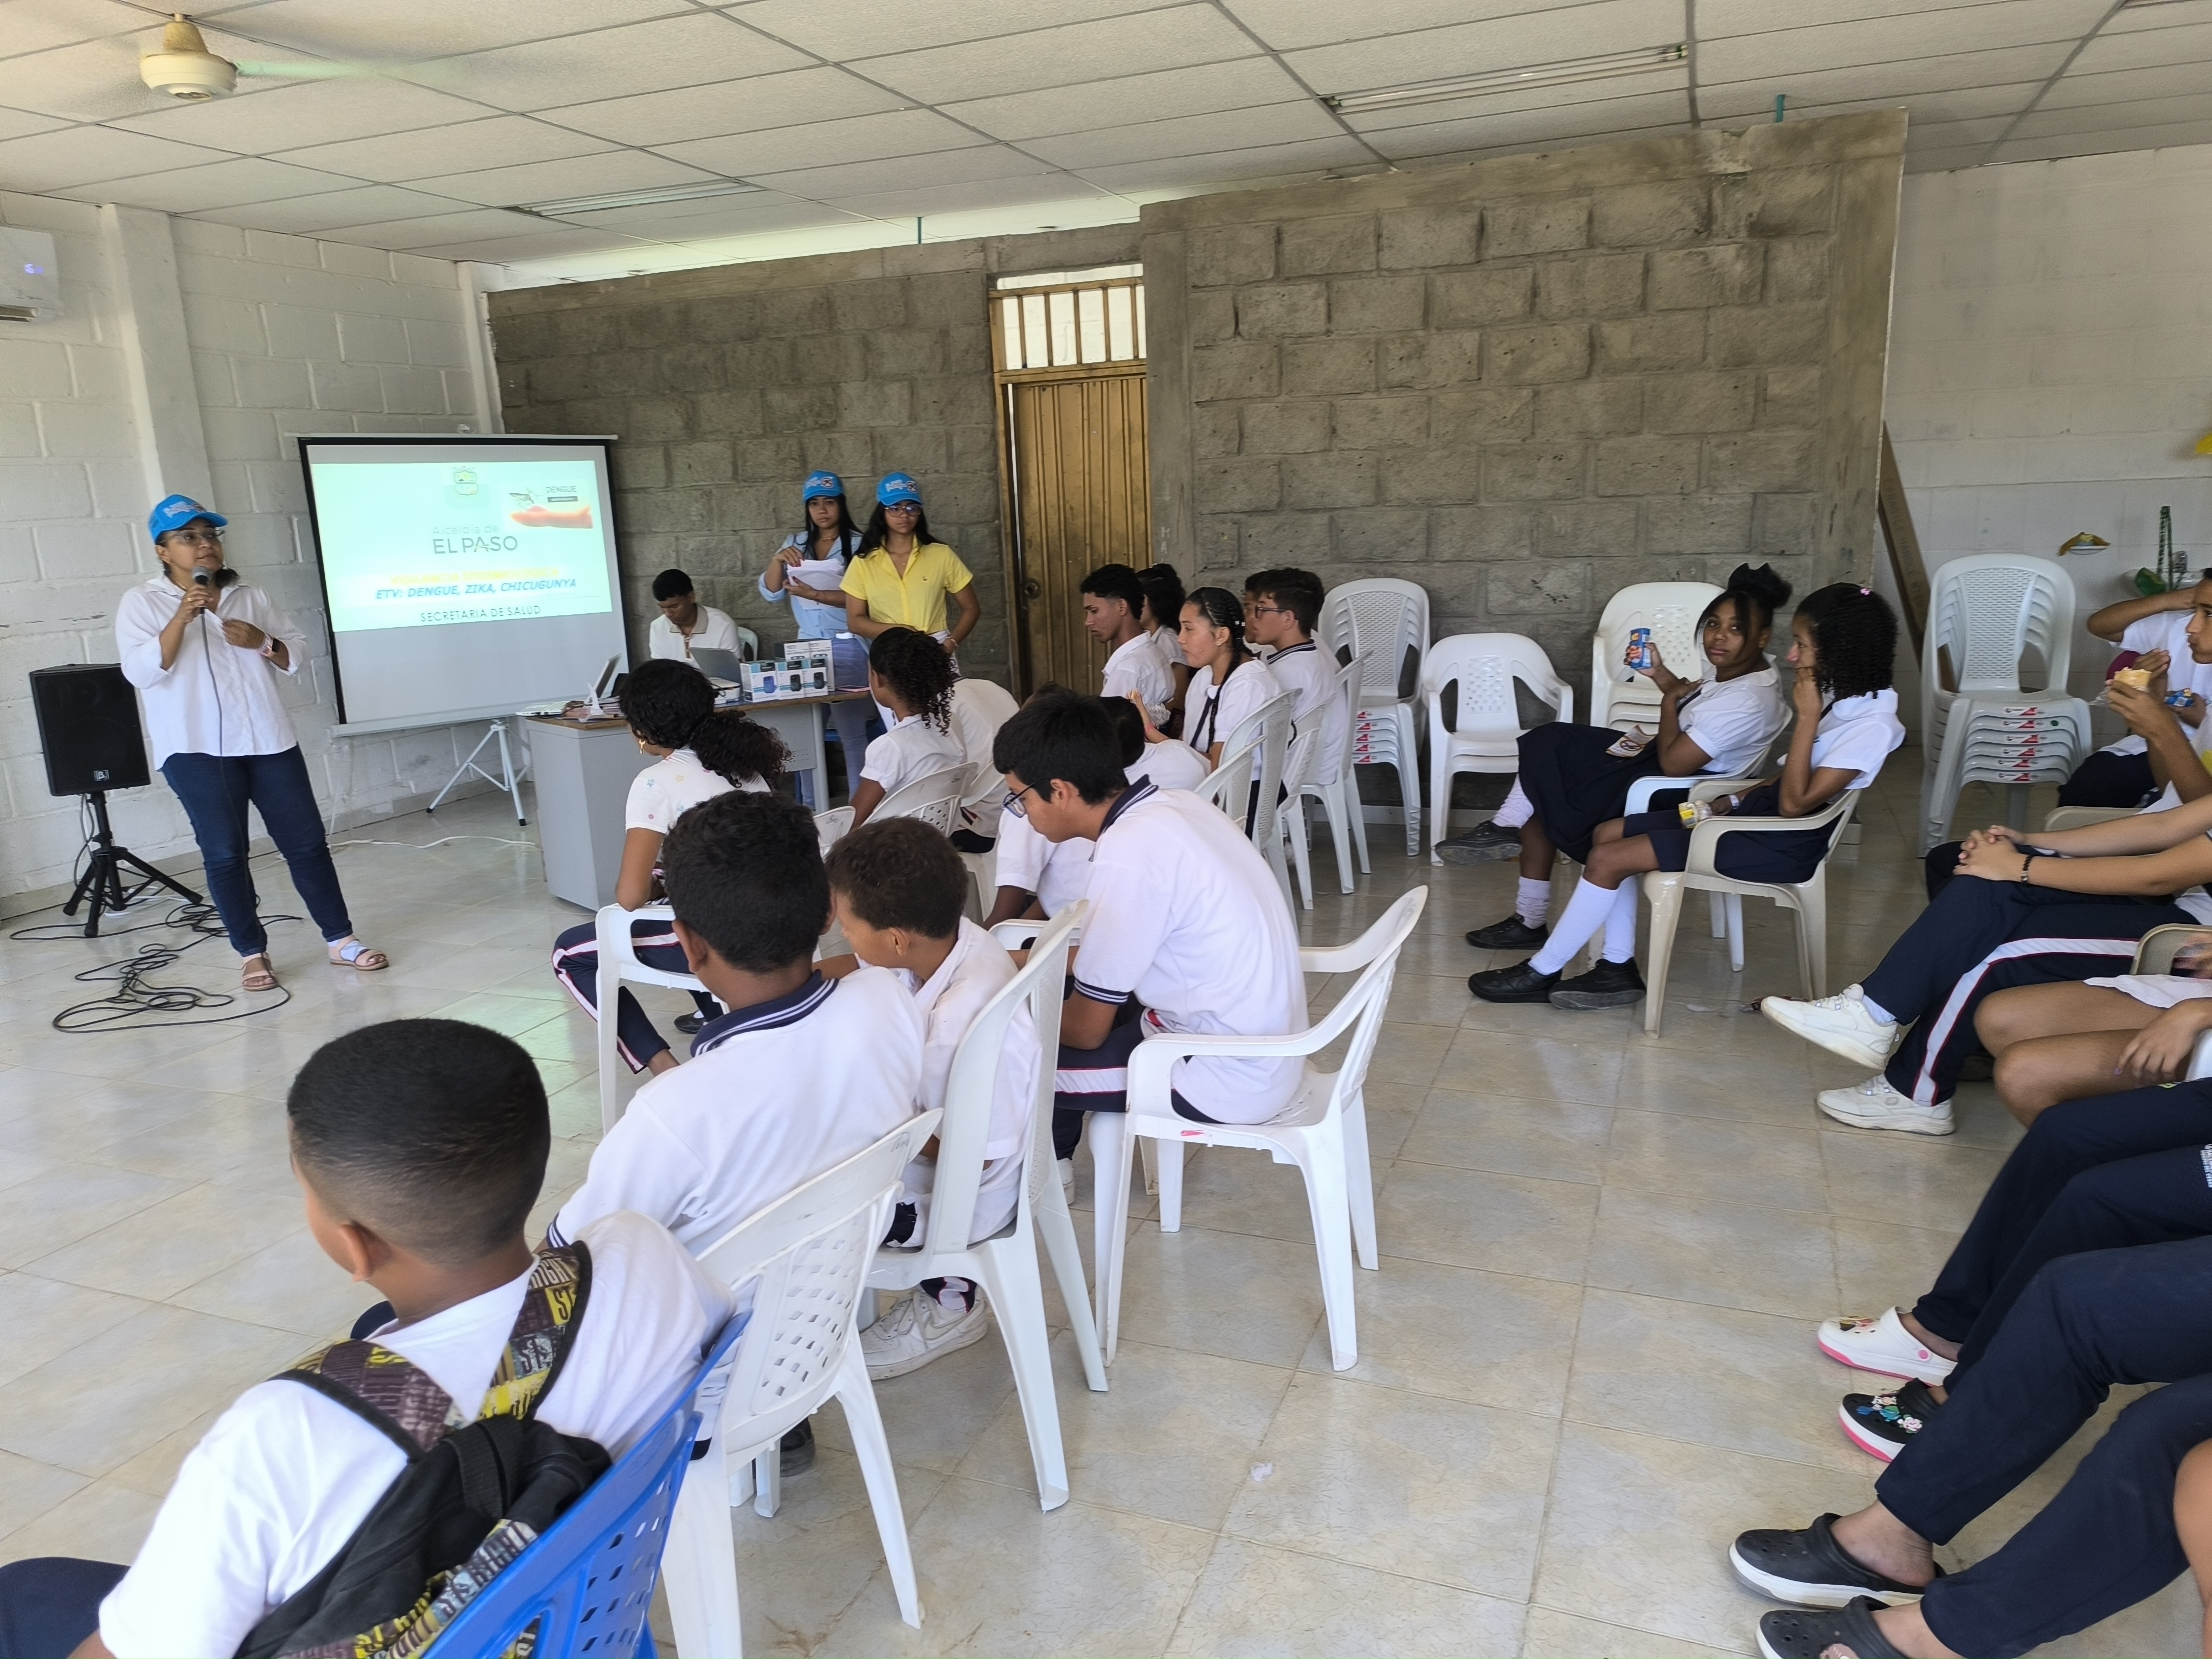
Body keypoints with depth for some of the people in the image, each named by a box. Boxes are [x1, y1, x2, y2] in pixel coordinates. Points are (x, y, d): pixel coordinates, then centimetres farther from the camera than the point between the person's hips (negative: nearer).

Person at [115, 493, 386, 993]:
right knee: (224, 853, -1)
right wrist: (180, 619, -20)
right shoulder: (141, 602, 2)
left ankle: (340, 940, 10)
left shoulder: (250, 595, 11)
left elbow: (297, 653, 12)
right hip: (197, 749, -3)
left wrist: (263, 642, -9)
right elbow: (141, 671, -10)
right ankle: (252, 954, 9)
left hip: (268, 740, 3)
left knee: (306, 840, 2)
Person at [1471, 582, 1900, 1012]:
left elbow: (1794, 804, -25)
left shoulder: (1873, 725, -20)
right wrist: (1735, 800, 5)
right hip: (1759, 811, 10)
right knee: (1607, 833, 2)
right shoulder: (1838, 691, 7)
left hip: (1781, 844, -10)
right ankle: (1618, 969, 4)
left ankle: (1543, 973, 0)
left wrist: (1807, 718, -27)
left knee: (1610, 859, -14)